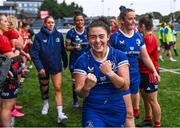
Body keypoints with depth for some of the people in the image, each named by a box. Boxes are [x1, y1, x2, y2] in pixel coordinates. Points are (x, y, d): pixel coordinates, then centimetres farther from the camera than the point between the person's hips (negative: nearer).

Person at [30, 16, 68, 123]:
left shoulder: (59, 35, -5)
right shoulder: (39, 36, -12)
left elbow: (62, 50, 5)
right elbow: (34, 53, -13)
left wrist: (65, 62, 13)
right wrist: (39, 67, -19)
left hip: (56, 66, 0)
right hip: (43, 67, 0)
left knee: (58, 88, -6)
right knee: (44, 88, 18)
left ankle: (60, 113, -8)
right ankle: (45, 104, 44)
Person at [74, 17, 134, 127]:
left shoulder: (120, 56, -6)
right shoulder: (82, 61, -8)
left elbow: (125, 86, -10)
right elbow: (79, 93, -9)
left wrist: (110, 73, -26)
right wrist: (87, 87, -30)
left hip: (117, 111, 2)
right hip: (93, 111, -1)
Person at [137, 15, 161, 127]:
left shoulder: (150, 38, -19)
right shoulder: (146, 37, 9)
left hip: (150, 73, -10)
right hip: (143, 72, 10)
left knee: (152, 100, -1)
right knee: (144, 96, 20)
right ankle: (148, 119, 35)